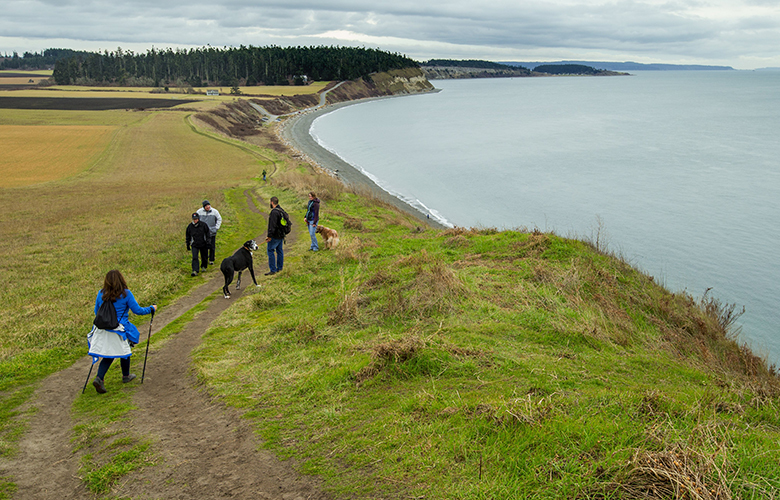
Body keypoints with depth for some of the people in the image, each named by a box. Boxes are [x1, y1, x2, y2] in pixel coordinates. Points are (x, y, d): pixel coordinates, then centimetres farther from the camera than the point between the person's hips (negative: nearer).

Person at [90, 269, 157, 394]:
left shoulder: (101, 294, -1)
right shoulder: (125, 294, -12)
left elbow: (96, 311, 11)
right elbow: (137, 310, -7)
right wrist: (152, 309, 10)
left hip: (103, 329, 3)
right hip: (121, 330, -3)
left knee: (108, 356, 14)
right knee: (124, 351, 20)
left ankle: (99, 378, -6)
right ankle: (126, 376, 37)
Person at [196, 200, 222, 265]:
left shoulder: (214, 211, -4)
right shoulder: (199, 211, -3)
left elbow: (219, 219, 9)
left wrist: (216, 228, 1)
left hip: (212, 232, 0)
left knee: (212, 247, 2)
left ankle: (211, 260, 13)